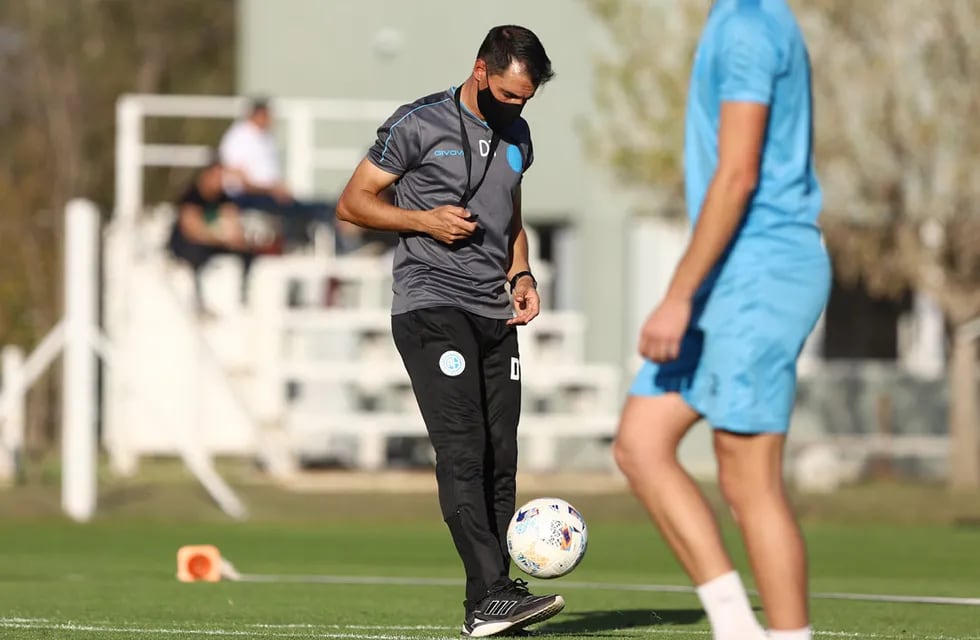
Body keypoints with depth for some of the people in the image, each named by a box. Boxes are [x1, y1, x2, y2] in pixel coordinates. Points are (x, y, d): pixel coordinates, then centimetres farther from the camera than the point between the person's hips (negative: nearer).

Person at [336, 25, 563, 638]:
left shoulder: (517, 136, 16)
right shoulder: (418, 125, -4)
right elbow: (353, 202, 0)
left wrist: (521, 275, 11)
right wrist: (425, 220, -13)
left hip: (495, 314, 7)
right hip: (430, 306, -7)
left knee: (499, 459, 1)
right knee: (463, 450, -17)